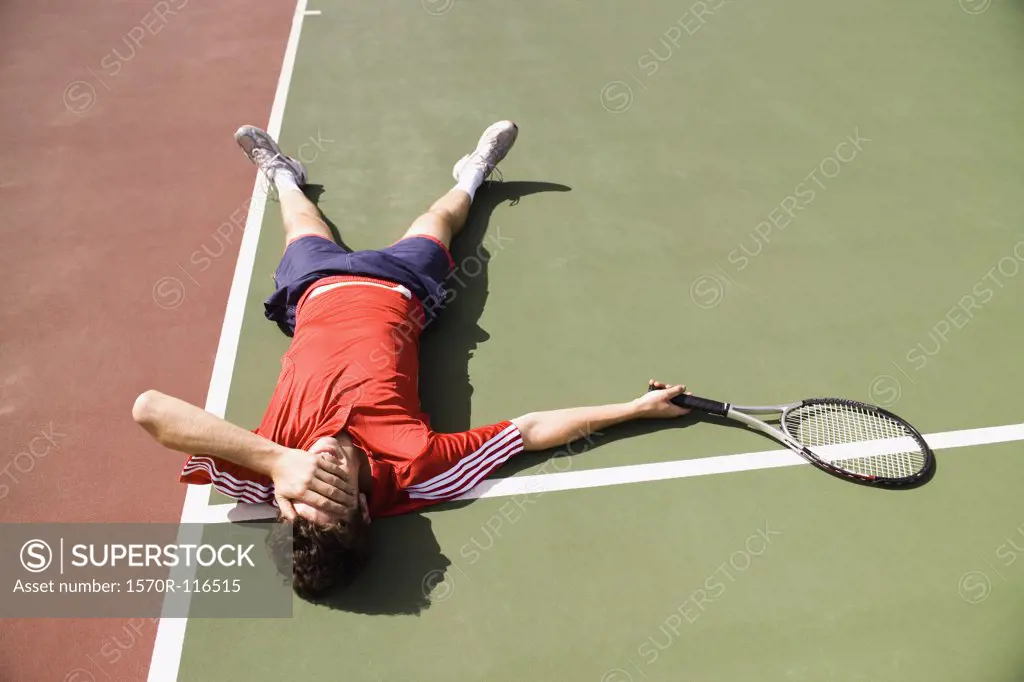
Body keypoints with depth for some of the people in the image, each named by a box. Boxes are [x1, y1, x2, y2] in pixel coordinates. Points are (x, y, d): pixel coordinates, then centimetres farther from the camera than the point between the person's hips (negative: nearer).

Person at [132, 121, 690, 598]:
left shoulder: (263, 473, -38)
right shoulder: (413, 471, -41)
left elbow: (149, 407, -48)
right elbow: (531, 428, -40)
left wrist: (276, 461, -57)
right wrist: (639, 407, -38)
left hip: (318, 291, 1)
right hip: (396, 290, -1)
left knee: (307, 231, 32)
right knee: (437, 220, 26)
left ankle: (282, 174, 66)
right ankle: (472, 175, 60)